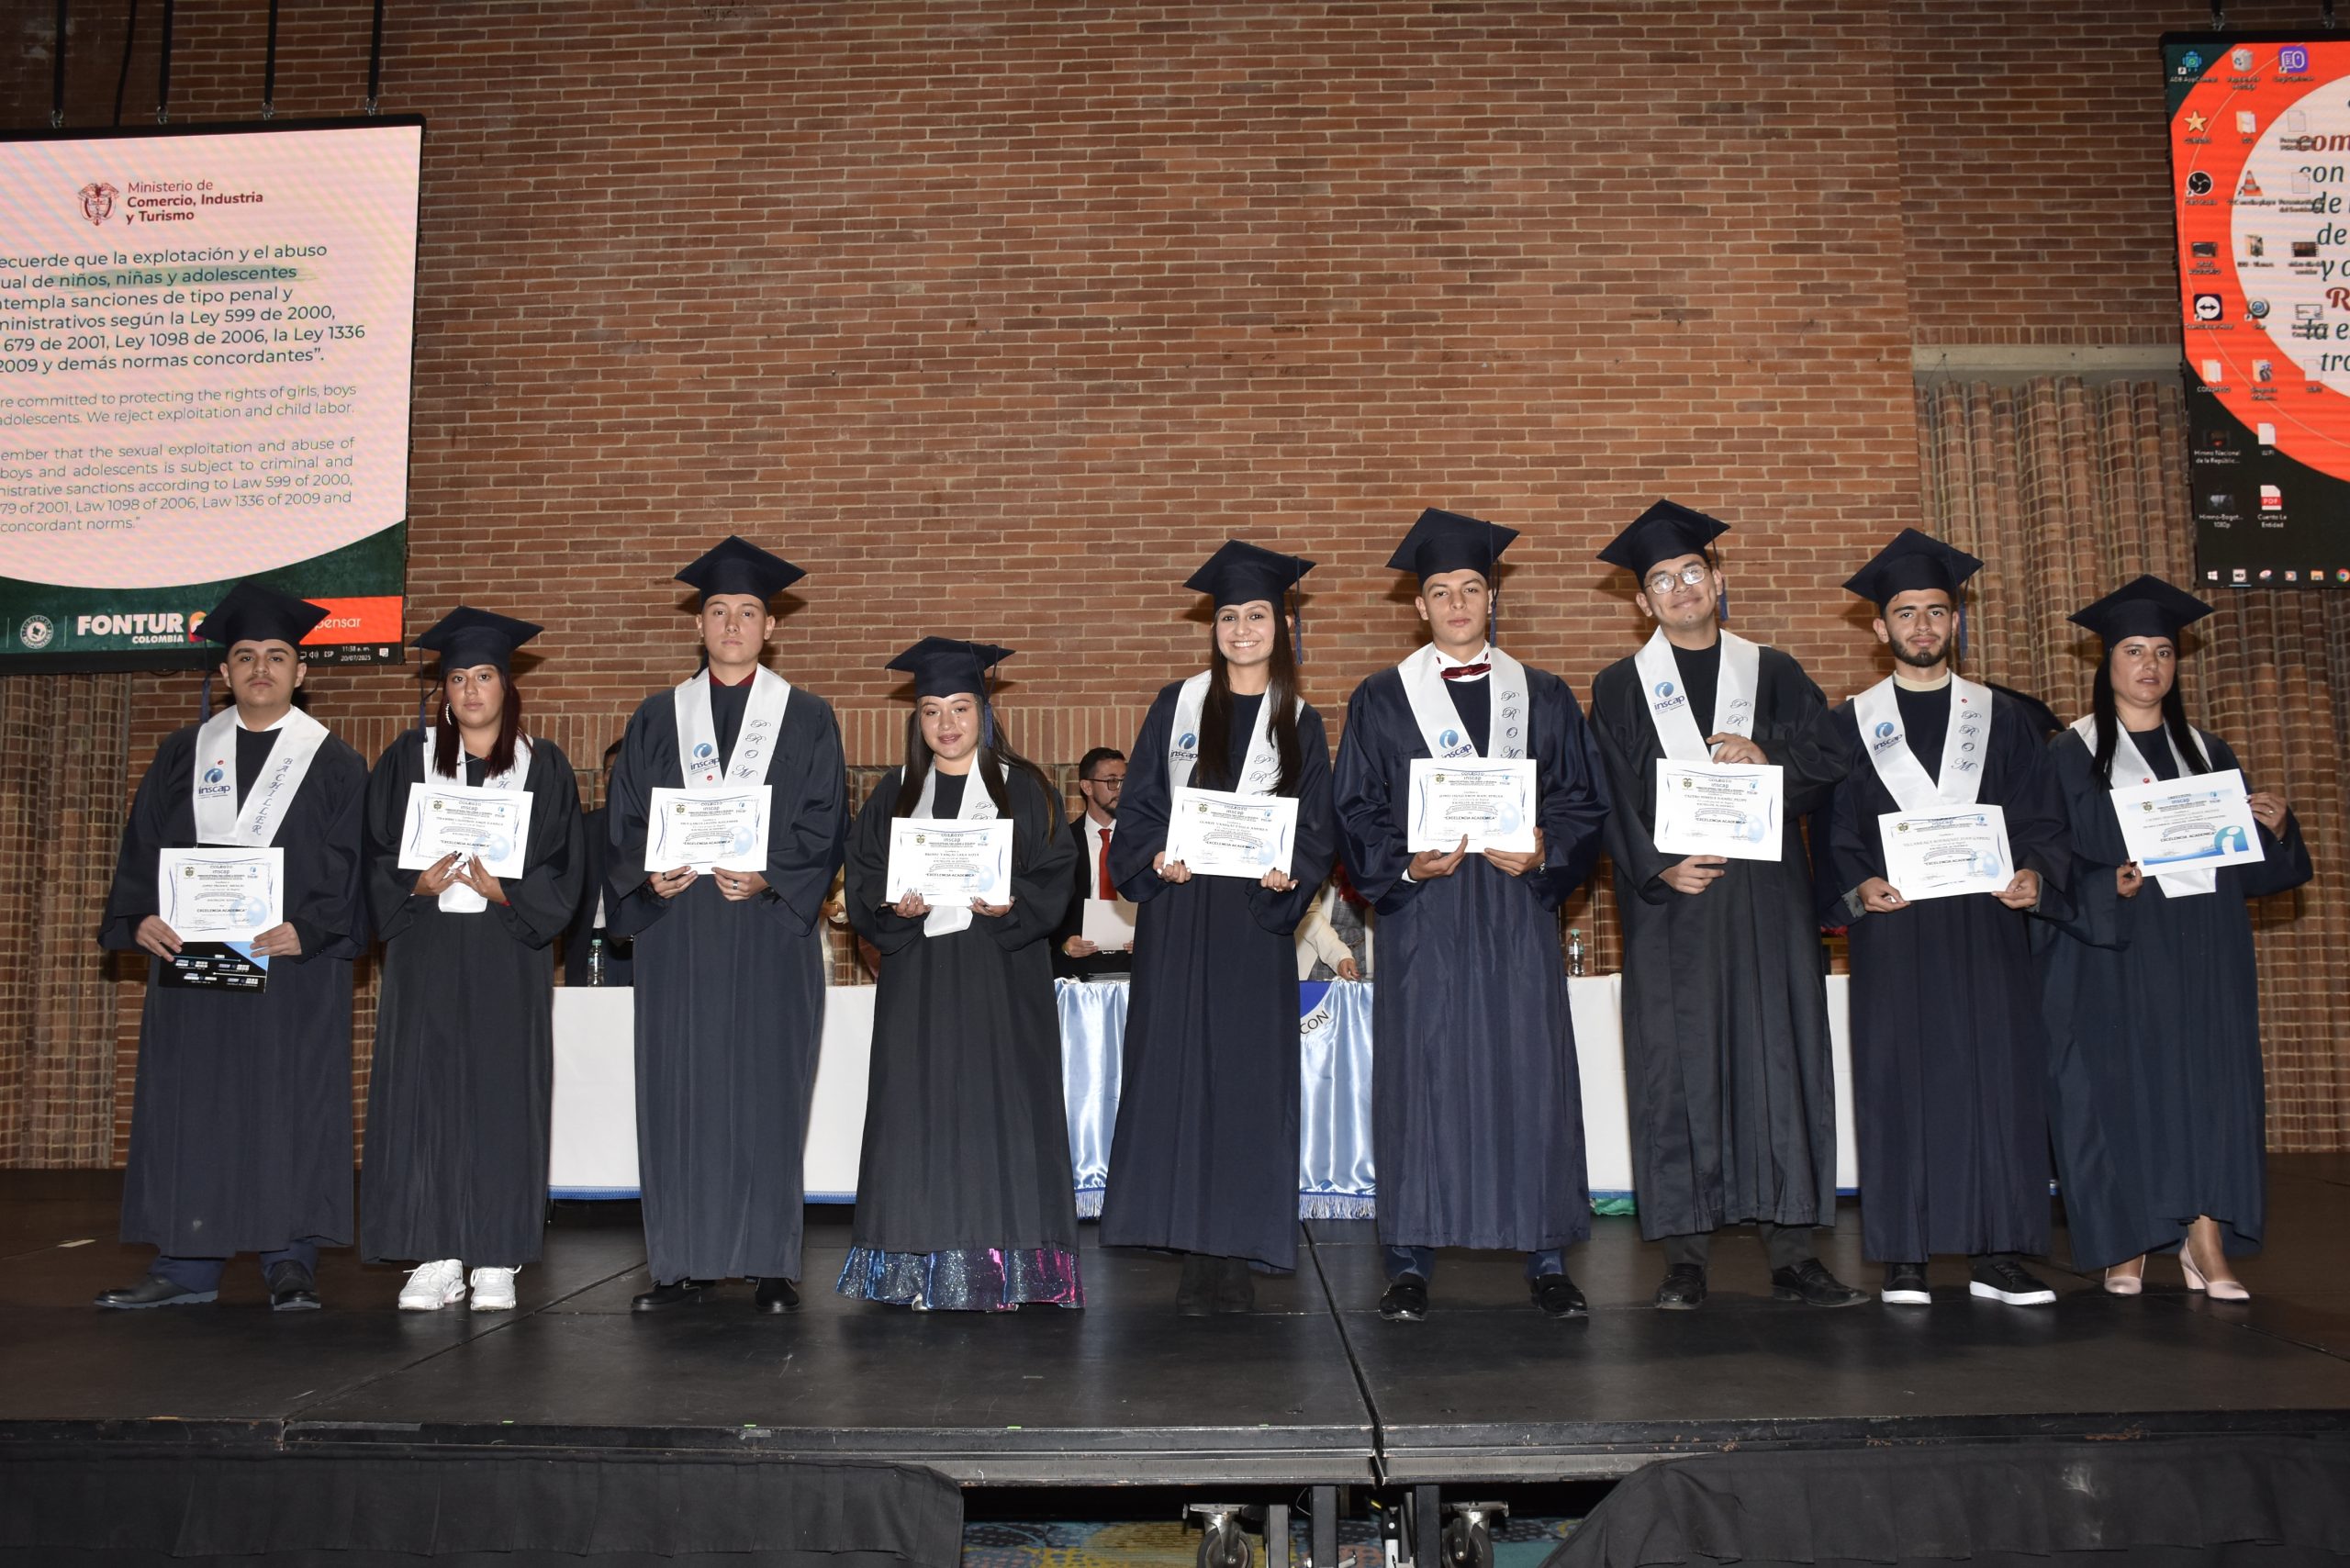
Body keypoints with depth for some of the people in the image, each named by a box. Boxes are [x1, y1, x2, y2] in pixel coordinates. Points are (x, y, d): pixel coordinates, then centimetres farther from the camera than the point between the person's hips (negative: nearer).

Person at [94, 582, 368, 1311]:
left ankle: (291, 1262, 7)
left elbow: (354, 868, -2)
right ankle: (186, 1266, 16)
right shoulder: (182, 754, 12)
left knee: (292, 1107, -2)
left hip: (295, 962, -3)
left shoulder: (334, 764, 3)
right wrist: (138, 918, -7)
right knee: (184, 1108, 6)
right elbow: (141, 848, 10)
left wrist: (307, 931, -17)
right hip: (187, 957, 3)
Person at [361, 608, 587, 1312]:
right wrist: (418, 883, -13)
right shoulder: (408, 758, 9)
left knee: (502, 1095, -1)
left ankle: (495, 1261, 5)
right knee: (422, 1092, -2)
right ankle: (436, 1258, 5)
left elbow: (564, 867, 2)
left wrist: (505, 891, -13)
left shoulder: (543, 766, 7)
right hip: (425, 949, 1)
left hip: (508, 950, -1)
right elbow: (375, 855, 5)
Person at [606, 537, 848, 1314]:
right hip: (676, 928, 2)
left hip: (769, 927, -2)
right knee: (677, 1093, 1)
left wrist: (767, 877, -15)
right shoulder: (658, 718, 13)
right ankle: (684, 1262, 9)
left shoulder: (807, 718, 7)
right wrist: (649, 874, -9)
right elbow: (623, 821, 10)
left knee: (765, 1092, -2)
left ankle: (769, 1264, 4)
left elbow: (823, 826, 1)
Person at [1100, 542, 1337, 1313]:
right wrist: (1154, 859, -12)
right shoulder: (1176, 706, 8)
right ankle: (1195, 1253, 5)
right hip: (1177, 916, 0)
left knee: (1249, 1075, -1)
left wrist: (1289, 875, -13)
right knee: (1177, 1070, -2)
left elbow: (1318, 829, 6)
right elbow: (1138, 808, 6)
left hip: (1257, 919, 0)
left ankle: (1238, 1254, 6)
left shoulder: (1301, 725, 9)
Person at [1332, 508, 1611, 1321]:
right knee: (1418, 1073, -2)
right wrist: (1406, 862, -13)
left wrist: (1544, 852, -10)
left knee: (1532, 1076, 0)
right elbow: (1355, 813, 4)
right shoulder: (1381, 701, 8)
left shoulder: (1544, 698, 12)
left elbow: (1586, 803, 9)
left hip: (1519, 914, 1)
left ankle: (1546, 1259, 10)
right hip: (1421, 917, -1)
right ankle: (1410, 1262, 6)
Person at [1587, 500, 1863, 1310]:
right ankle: (1685, 1256, 1)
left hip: (1765, 897, 1)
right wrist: (1658, 868, -14)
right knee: (1676, 1068, -3)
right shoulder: (1620, 688, 10)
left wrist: (1765, 758, -13)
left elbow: (1829, 764, 5)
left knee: (1780, 1058, 0)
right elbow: (1614, 801, 0)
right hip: (1668, 901, -1)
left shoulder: (1774, 673, 15)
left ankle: (1792, 1251, 6)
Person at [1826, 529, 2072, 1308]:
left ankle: (1995, 1252, 6)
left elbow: (2044, 819, 9)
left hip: (1987, 924, 2)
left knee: (1999, 1077, -1)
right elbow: (1829, 831, 4)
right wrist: (1858, 886, -14)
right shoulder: (1852, 724, 9)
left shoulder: (2001, 717, 13)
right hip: (1893, 929, -1)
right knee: (1897, 1082, -2)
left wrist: (2036, 875, -11)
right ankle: (1903, 1257, 4)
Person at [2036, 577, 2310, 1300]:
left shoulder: (2207, 752, 15)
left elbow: (2245, 862, 13)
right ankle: (2124, 1244, 6)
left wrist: (2276, 826, -7)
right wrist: (2109, 887, -21)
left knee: (2209, 1085, -2)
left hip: (2202, 953, 4)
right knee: (2121, 1085, -3)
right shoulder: (2074, 754, 3)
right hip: (2115, 950, -4)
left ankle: (2205, 1243, 2)